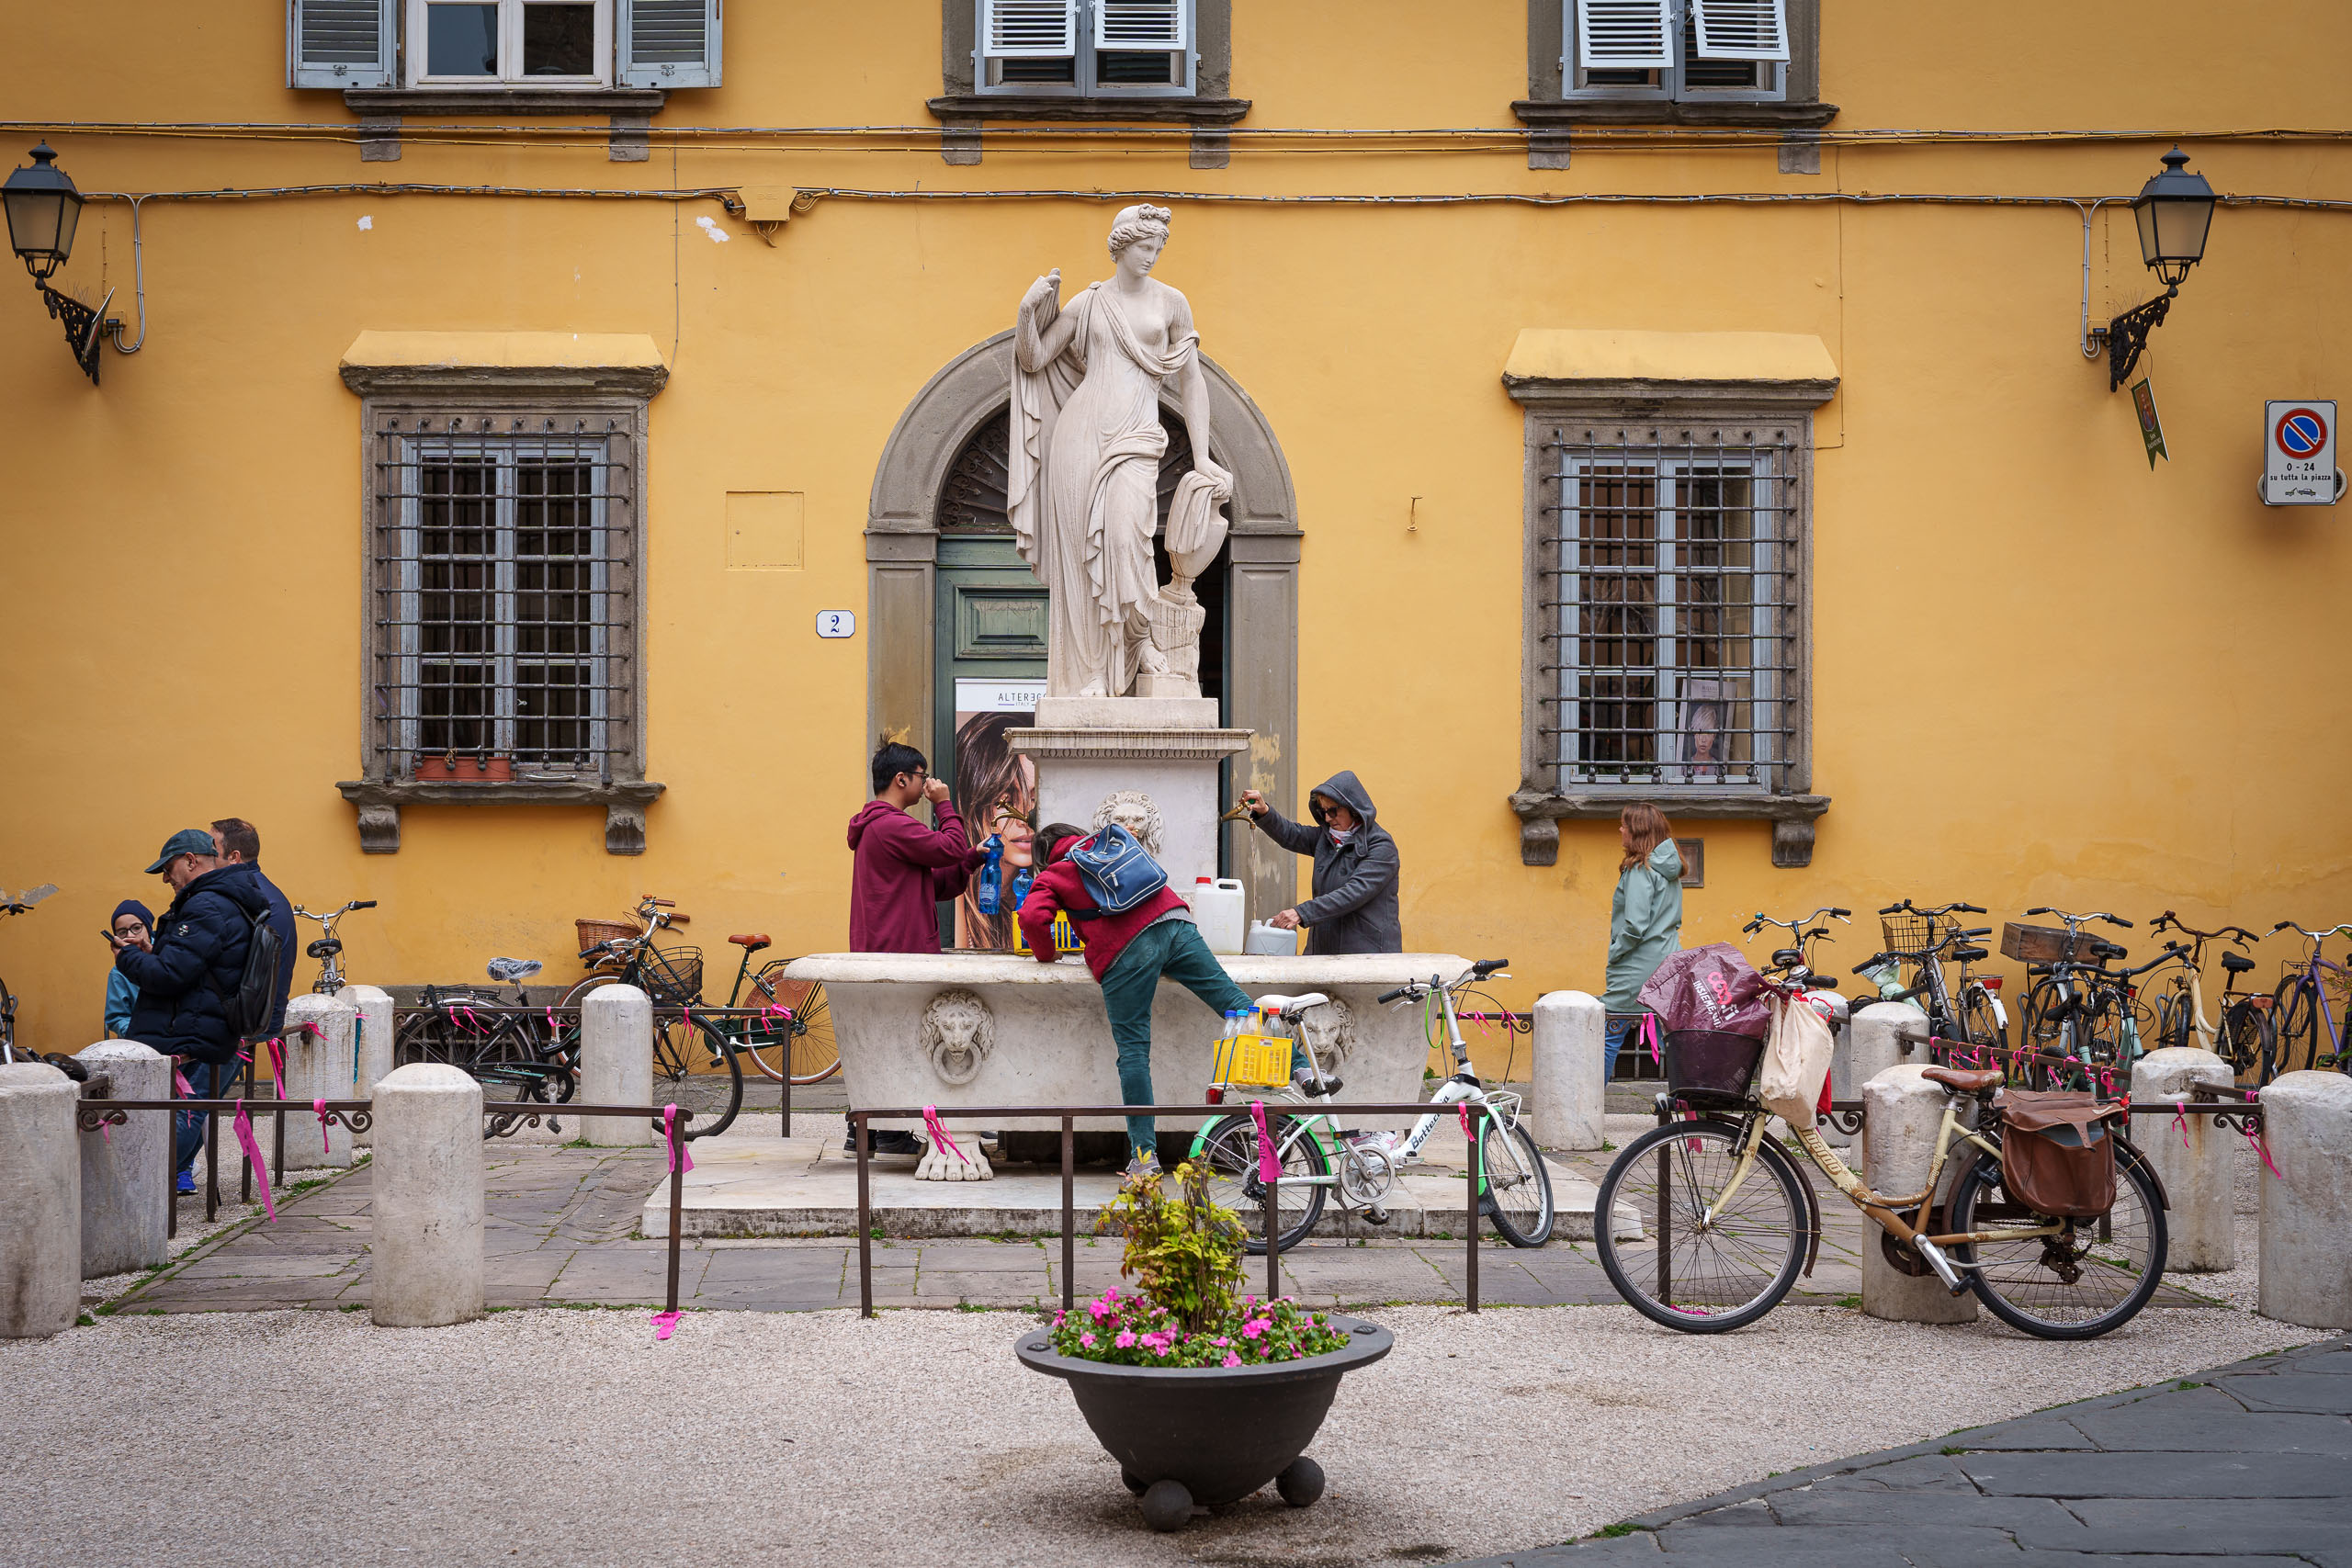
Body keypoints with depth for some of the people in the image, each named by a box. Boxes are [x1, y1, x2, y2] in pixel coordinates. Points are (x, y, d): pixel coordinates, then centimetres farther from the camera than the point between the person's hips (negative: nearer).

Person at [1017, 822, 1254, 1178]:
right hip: (1175, 923, 4)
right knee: (1233, 1001, 4)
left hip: (1124, 950, -4)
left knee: (1133, 1051, -2)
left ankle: (1144, 1152, -4)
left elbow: (1033, 917, -1)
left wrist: (1045, 954, 16)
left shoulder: (1051, 876, 16)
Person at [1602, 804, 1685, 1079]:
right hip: (1668, 963, 9)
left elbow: (1635, 925, -22)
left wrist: (1613, 954, -8)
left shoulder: (1639, 870, -15)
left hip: (1638, 969, -9)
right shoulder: (1669, 869, 13)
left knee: (1609, 1037, -1)